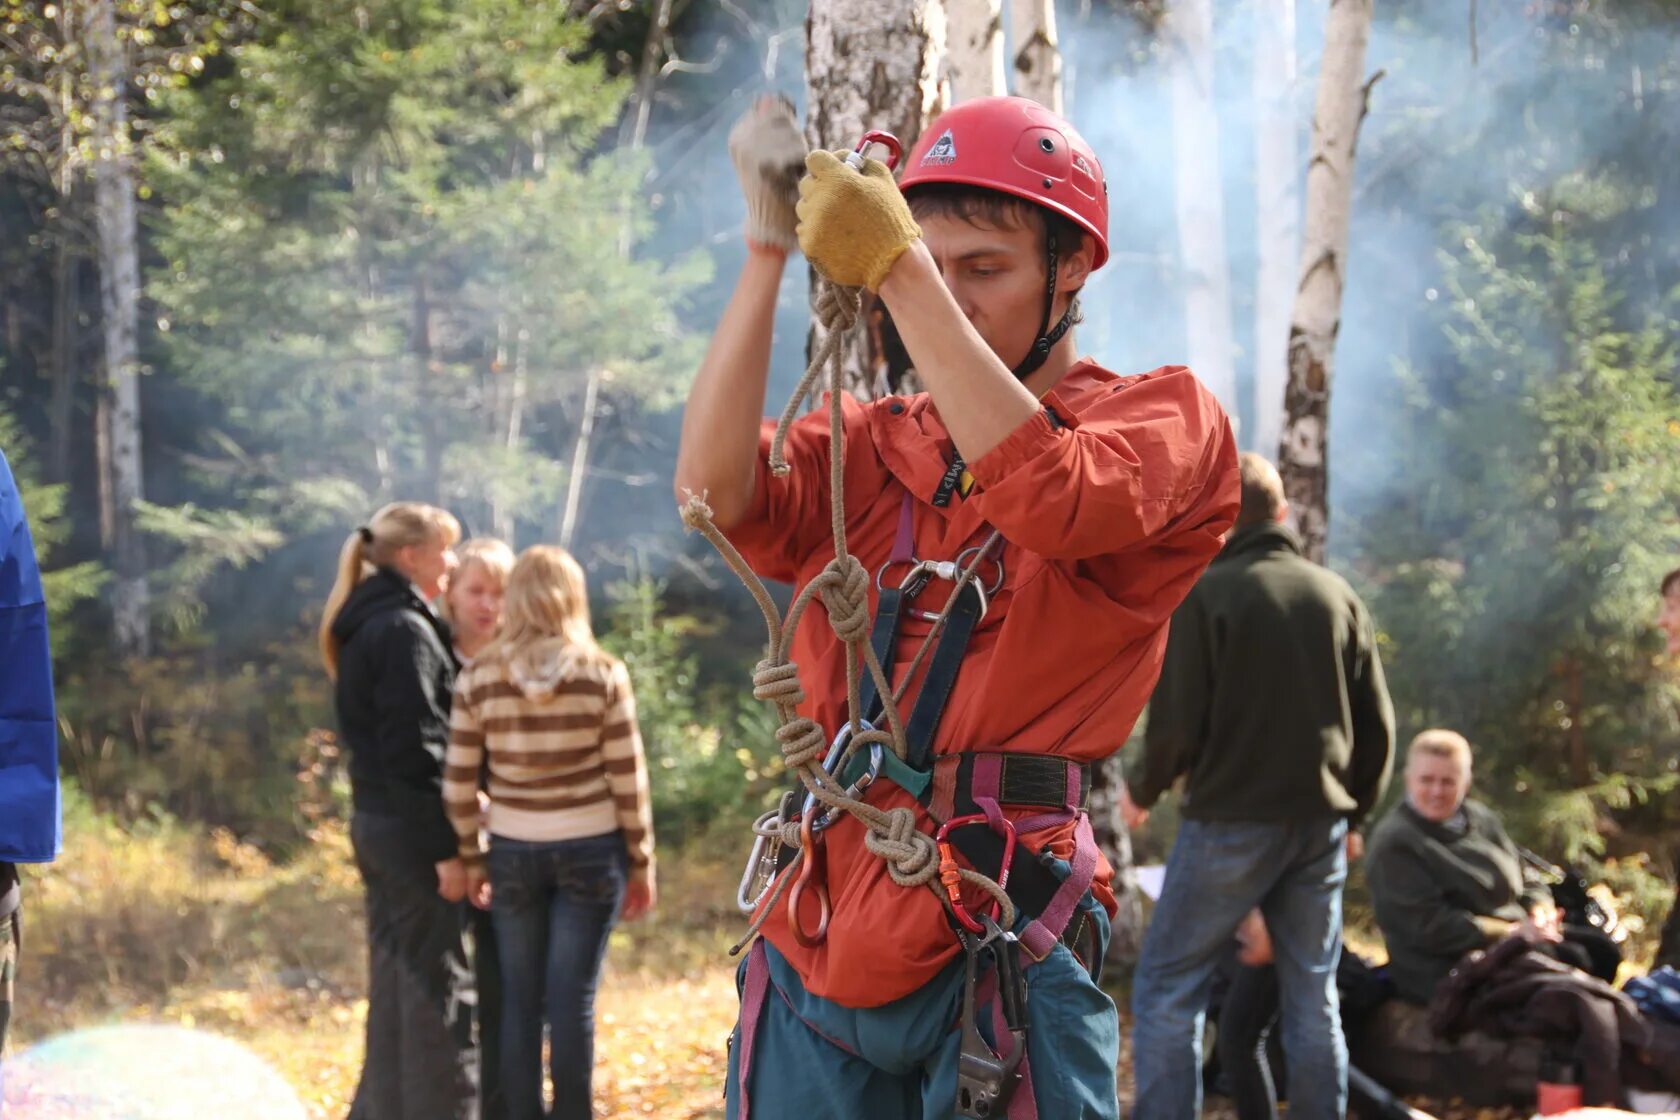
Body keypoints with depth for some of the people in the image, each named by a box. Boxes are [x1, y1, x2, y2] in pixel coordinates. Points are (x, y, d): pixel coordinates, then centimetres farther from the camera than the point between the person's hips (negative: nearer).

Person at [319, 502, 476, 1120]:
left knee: (395, 981, 14)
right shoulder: (405, 630, -15)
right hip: (412, 829, -10)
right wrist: (445, 848, -18)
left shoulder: (364, 627, 15)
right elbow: (416, 749, -19)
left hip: (376, 820, 10)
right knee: (439, 988, -5)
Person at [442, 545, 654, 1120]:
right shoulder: (603, 674, -5)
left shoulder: (479, 678, -2)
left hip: (514, 854, 1)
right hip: (590, 850, -1)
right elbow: (627, 778, -4)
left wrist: (471, 860, 12)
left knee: (520, 1001, 8)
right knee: (573, 999, 1)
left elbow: (458, 783, 1)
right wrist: (641, 862, 5)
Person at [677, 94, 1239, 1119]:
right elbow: (719, 491, -5)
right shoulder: (874, 445, 15)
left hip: (1001, 935, -4)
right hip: (822, 933, 4)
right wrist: (767, 254, -9)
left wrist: (895, 272, -18)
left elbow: (1050, 498, -18)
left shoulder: (1166, 419, 4)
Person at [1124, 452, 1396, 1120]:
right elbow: (1377, 725, 9)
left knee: (1166, 990, 2)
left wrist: (1142, 790, 6)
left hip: (1231, 821, -5)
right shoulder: (1338, 595, 7)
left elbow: (1178, 721, -12)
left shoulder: (1207, 593, -9)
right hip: (1321, 824, 5)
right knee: (1313, 1002, 11)